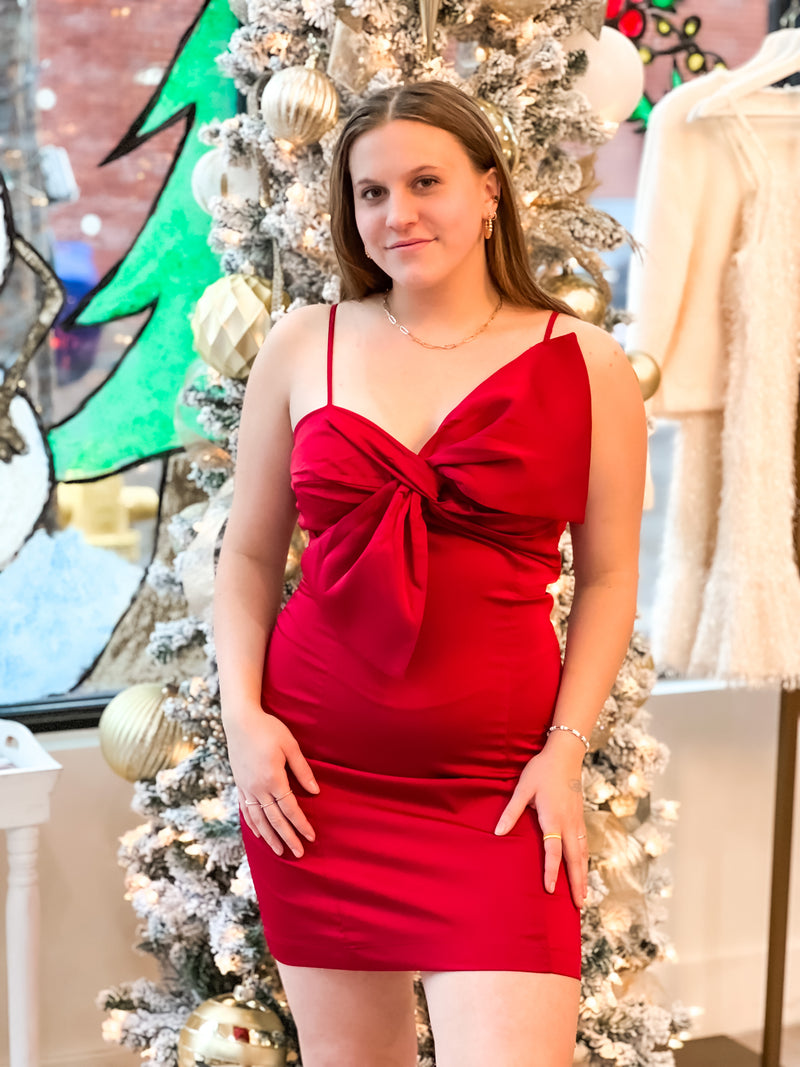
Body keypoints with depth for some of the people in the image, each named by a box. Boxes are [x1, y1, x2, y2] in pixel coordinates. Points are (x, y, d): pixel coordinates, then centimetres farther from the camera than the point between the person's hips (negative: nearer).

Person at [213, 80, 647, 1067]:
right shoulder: (302, 345, 5)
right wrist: (243, 715, -1)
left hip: (496, 783, -2)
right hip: (311, 772, 2)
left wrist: (564, 753, -5)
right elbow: (248, 553, 10)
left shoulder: (585, 365, 1)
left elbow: (607, 580, 3)